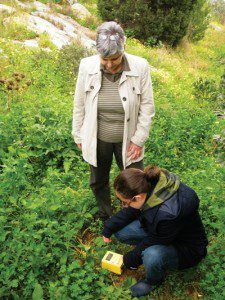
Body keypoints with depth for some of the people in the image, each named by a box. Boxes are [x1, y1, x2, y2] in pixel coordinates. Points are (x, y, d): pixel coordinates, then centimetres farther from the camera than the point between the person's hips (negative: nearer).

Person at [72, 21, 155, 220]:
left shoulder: (140, 67, -17)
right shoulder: (87, 66, -13)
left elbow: (147, 106, -9)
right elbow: (79, 105, -3)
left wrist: (139, 139, -10)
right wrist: (79, 136, 3)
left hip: (128, 139, -1)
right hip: (97, 139, 2)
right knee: (98, 181, 21)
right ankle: (105, 215, 52)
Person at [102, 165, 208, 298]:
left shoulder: (170, 213, -42)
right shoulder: (148, 184, -22)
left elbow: (152, 242, -24)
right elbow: (131, 211, 0)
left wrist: (129, 260, -7)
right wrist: (109, 227, -3)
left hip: (186, 248, -6)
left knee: (152, 256, -36)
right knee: (120, 231, -8)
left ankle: (154, 281, -1)